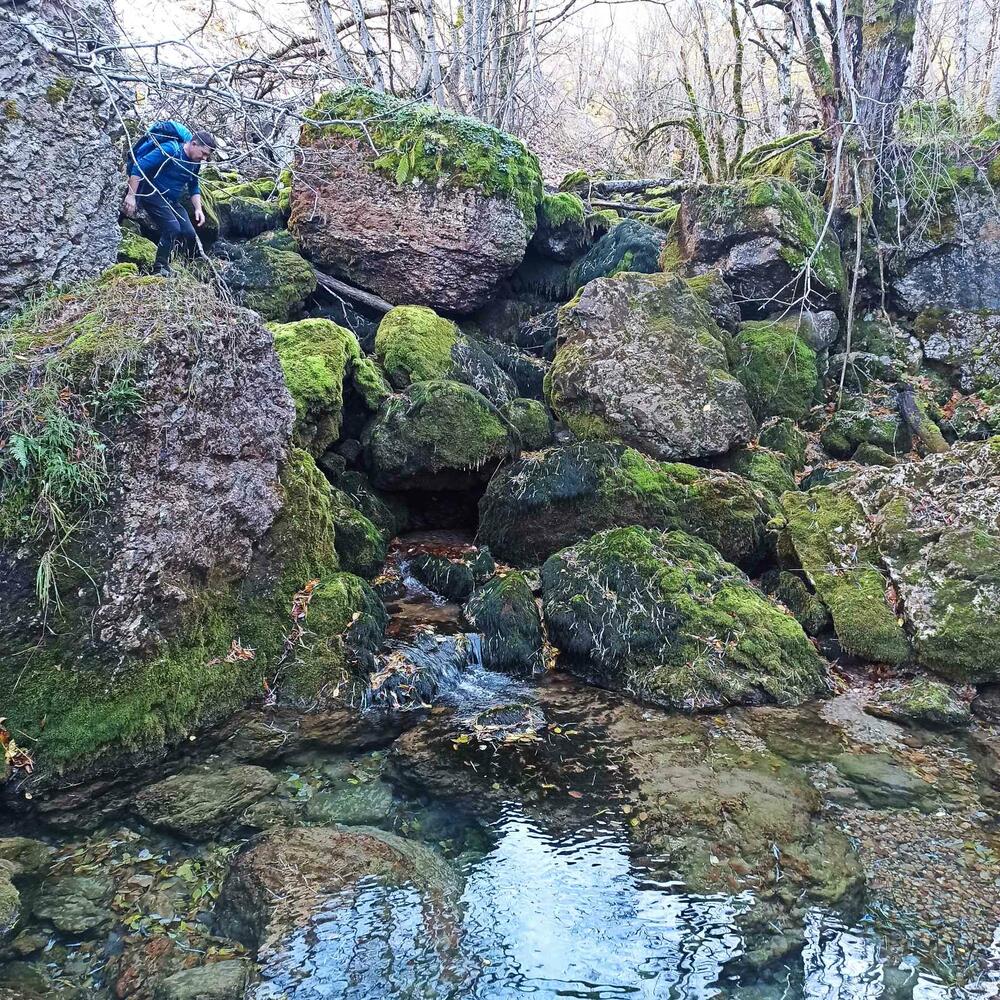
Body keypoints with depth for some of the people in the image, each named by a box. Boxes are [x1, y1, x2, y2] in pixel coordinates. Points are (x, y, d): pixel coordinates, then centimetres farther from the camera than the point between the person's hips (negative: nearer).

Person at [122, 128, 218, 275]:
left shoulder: (195, 163, 4)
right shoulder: (169, 150, -20)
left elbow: (194, 187, 19)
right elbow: (139, 166, -24)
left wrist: (198, 209, 2)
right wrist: (131, 195, -28)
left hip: (172, 201, 8)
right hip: (152, 194, -8)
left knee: (189, 235, -3)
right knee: (172, 228, -25)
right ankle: (160, 269, -13)